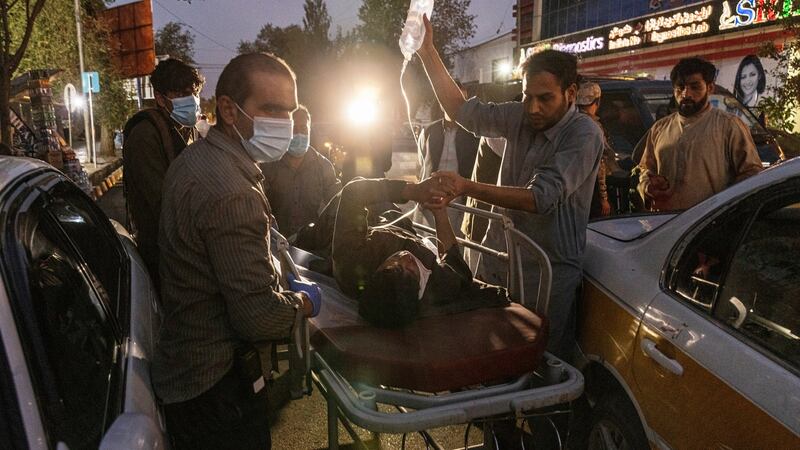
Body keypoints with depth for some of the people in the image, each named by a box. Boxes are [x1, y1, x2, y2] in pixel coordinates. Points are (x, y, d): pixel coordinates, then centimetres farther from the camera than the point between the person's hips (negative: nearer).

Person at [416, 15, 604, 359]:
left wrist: (465, 187, -31)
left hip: (547, 277, -6)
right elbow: (462, 110, 11)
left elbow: (541, 198, -24)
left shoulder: (583, 134, -14)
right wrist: (428, 52, 4)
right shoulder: (521, 117, 5)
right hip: (497, 264, 6)